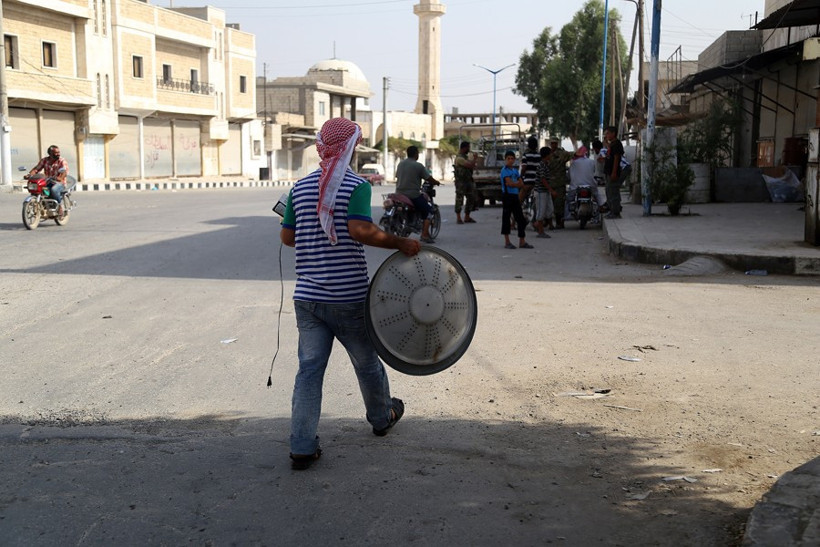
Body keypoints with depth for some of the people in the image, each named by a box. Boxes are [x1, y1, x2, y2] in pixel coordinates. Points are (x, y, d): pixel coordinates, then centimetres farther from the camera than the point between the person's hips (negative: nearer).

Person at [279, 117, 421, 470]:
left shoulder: (300, 187, 5)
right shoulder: (357, 185, -11)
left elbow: (286, 236, 9)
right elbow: (359, 229, -26)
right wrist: (401, 244, -17)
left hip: (307, 295, 4)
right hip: (348, 296, -4)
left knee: (309, 368, 5)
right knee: (366, 362, 18)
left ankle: (302, 447, 2)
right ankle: (382, 417, 41)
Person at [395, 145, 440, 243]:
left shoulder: (400, 164, 9)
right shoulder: (418, 166, -10)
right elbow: (429, 179, -6)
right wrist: (437, 182, 16)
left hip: (399, 194, 7)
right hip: (413, 195, -7)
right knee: (428, 211, 7)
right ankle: (425, 234, -7)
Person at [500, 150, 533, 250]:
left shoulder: (515, 170, 14)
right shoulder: (505, 170, -7)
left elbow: (521, 184, 6)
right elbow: (509, 183, -19)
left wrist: (514, 184, -11)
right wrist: (518, 184, -4)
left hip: (515, 196, 7)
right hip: (507, 195, -7)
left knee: (521, 219, 5)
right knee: (506, 218, 0)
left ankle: (522, 242, 9)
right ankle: (507, 242, 5)